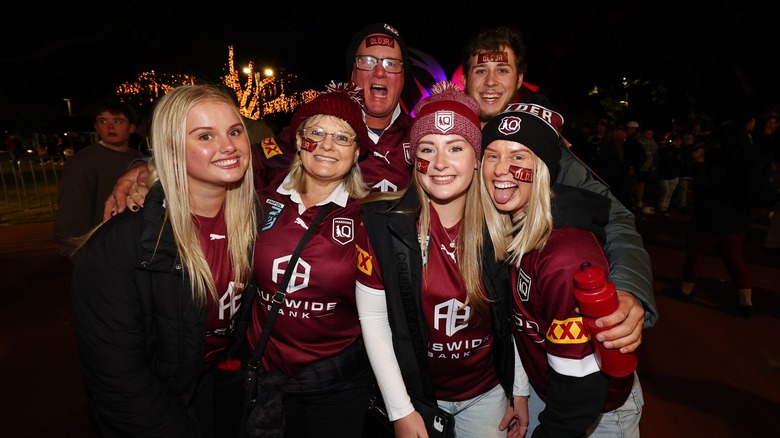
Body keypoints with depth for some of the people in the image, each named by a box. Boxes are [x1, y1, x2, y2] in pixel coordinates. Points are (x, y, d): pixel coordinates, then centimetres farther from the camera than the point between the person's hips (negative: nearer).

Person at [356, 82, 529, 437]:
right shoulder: (382, 220, -18)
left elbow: (511, 314, -1)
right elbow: (373, 317, -14)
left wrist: (520, 392, 3)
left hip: (487, 391, 2)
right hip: (416, 389, -1)